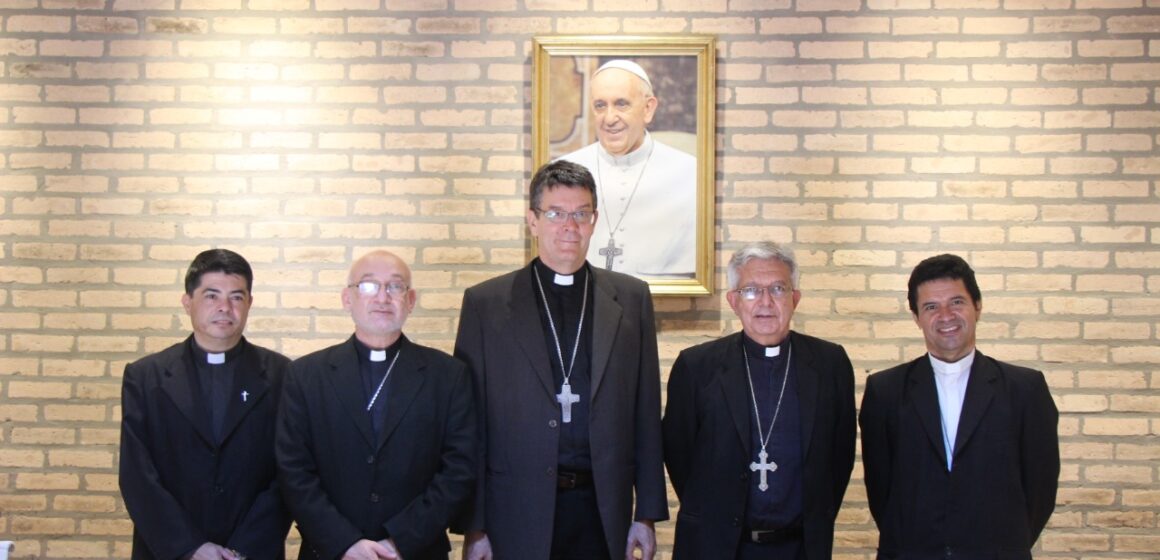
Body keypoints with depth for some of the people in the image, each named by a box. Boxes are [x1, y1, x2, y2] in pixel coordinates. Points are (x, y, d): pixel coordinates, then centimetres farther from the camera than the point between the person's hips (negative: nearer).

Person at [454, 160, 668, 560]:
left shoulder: (631, 298, 6)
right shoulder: (485, 303, 1)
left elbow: (646, 413, 7)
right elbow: (471, 423, 0)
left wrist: (647, 513, 4)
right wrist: (474, 525, -2)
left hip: (603, 510, 2)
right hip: (517, 513, -1)